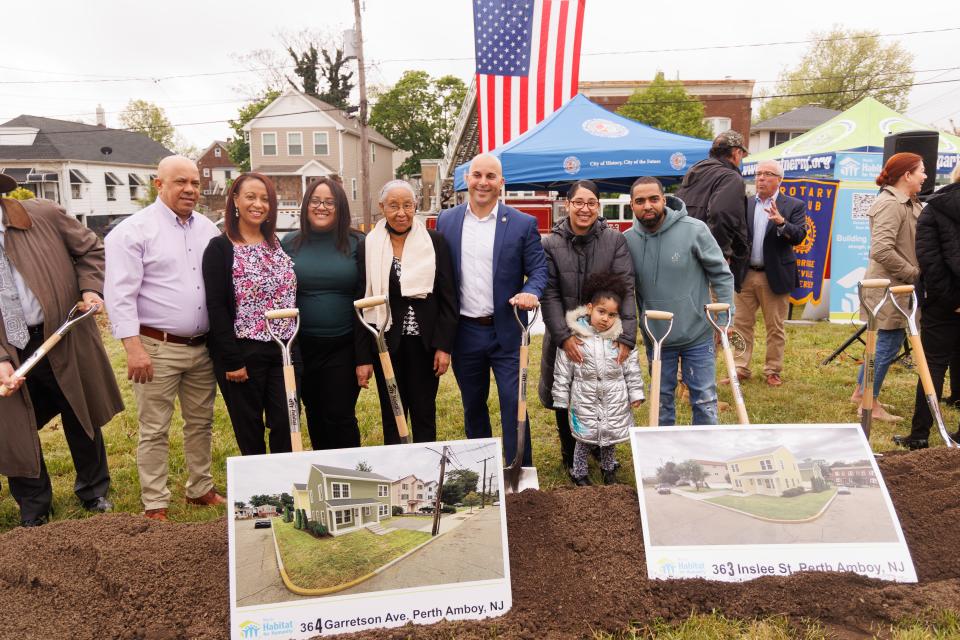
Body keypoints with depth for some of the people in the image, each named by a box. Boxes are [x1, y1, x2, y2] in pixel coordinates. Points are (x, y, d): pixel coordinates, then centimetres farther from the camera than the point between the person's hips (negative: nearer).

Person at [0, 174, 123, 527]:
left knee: (82, 420, 15)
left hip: (64, 340, 0)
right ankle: (33, 512, 33)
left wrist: (91, 289, -9)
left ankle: (93, 493, 38)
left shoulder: (44, 215, -6)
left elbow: (91, 250, 7)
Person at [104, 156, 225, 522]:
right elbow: (120, 294, -13)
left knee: (201, 424, 15)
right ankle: (154, 505, 17)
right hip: (157, 348, -5)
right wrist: (134, 347, -18)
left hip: (203, 347, 6)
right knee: (154, 432, 4)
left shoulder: (208, 229, 10)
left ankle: (200, 489, 31)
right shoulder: (134, 230, -8)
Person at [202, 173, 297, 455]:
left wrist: (294, 348, 7)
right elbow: (216, 307, -10)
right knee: (250, 431, 7)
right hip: (243, 354, -4)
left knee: (287, 424, 5)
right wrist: (232, 360, -15)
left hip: (283, 351, 4)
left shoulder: (278, 245, 11)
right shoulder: (220, 248, -5)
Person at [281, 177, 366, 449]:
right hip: (303, 346, 3)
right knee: (315, 417, 14)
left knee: (340, 417, 1)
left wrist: (364, 356, -9)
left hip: (344, 346, -2)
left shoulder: (357, 244, -3)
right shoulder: (290, 243, 3)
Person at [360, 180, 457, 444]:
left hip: (424, 342, 0)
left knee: (424, 415, 8)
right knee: (391, 416, 10)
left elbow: (448, 298, -1)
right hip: (386, 343, 1)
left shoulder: (435, 242, -1)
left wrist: (444, 346, -7)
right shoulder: (368, 246, 0)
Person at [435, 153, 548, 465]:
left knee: (513, 402, 0)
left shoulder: (523, 224, -4)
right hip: (464, 331, 3)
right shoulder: (446, 220, 4)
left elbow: (538, 269, -1)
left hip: (506, 331, -3)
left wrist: (531, 293, -24)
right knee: (472, 404, 16)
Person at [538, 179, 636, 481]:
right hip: (564, 337, 0)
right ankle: (570, 457, 30)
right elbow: (549, 294, -8)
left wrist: (626, 335, -17)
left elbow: (626, 289, -8)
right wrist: (564, 335, -17)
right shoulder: (551, 244, -3)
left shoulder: (615, 240, -3)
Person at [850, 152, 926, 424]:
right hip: (889, 288, -10)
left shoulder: (910, 204, 13)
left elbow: (914, 243, 19)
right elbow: (882, 250, -27)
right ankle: (869, 404, 10)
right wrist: (913, 273, -17)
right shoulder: (889, 204, -18)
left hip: (899, 288, 10)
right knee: (888, 344, -1)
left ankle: (860, 393, 30)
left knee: (884, 342, 17)